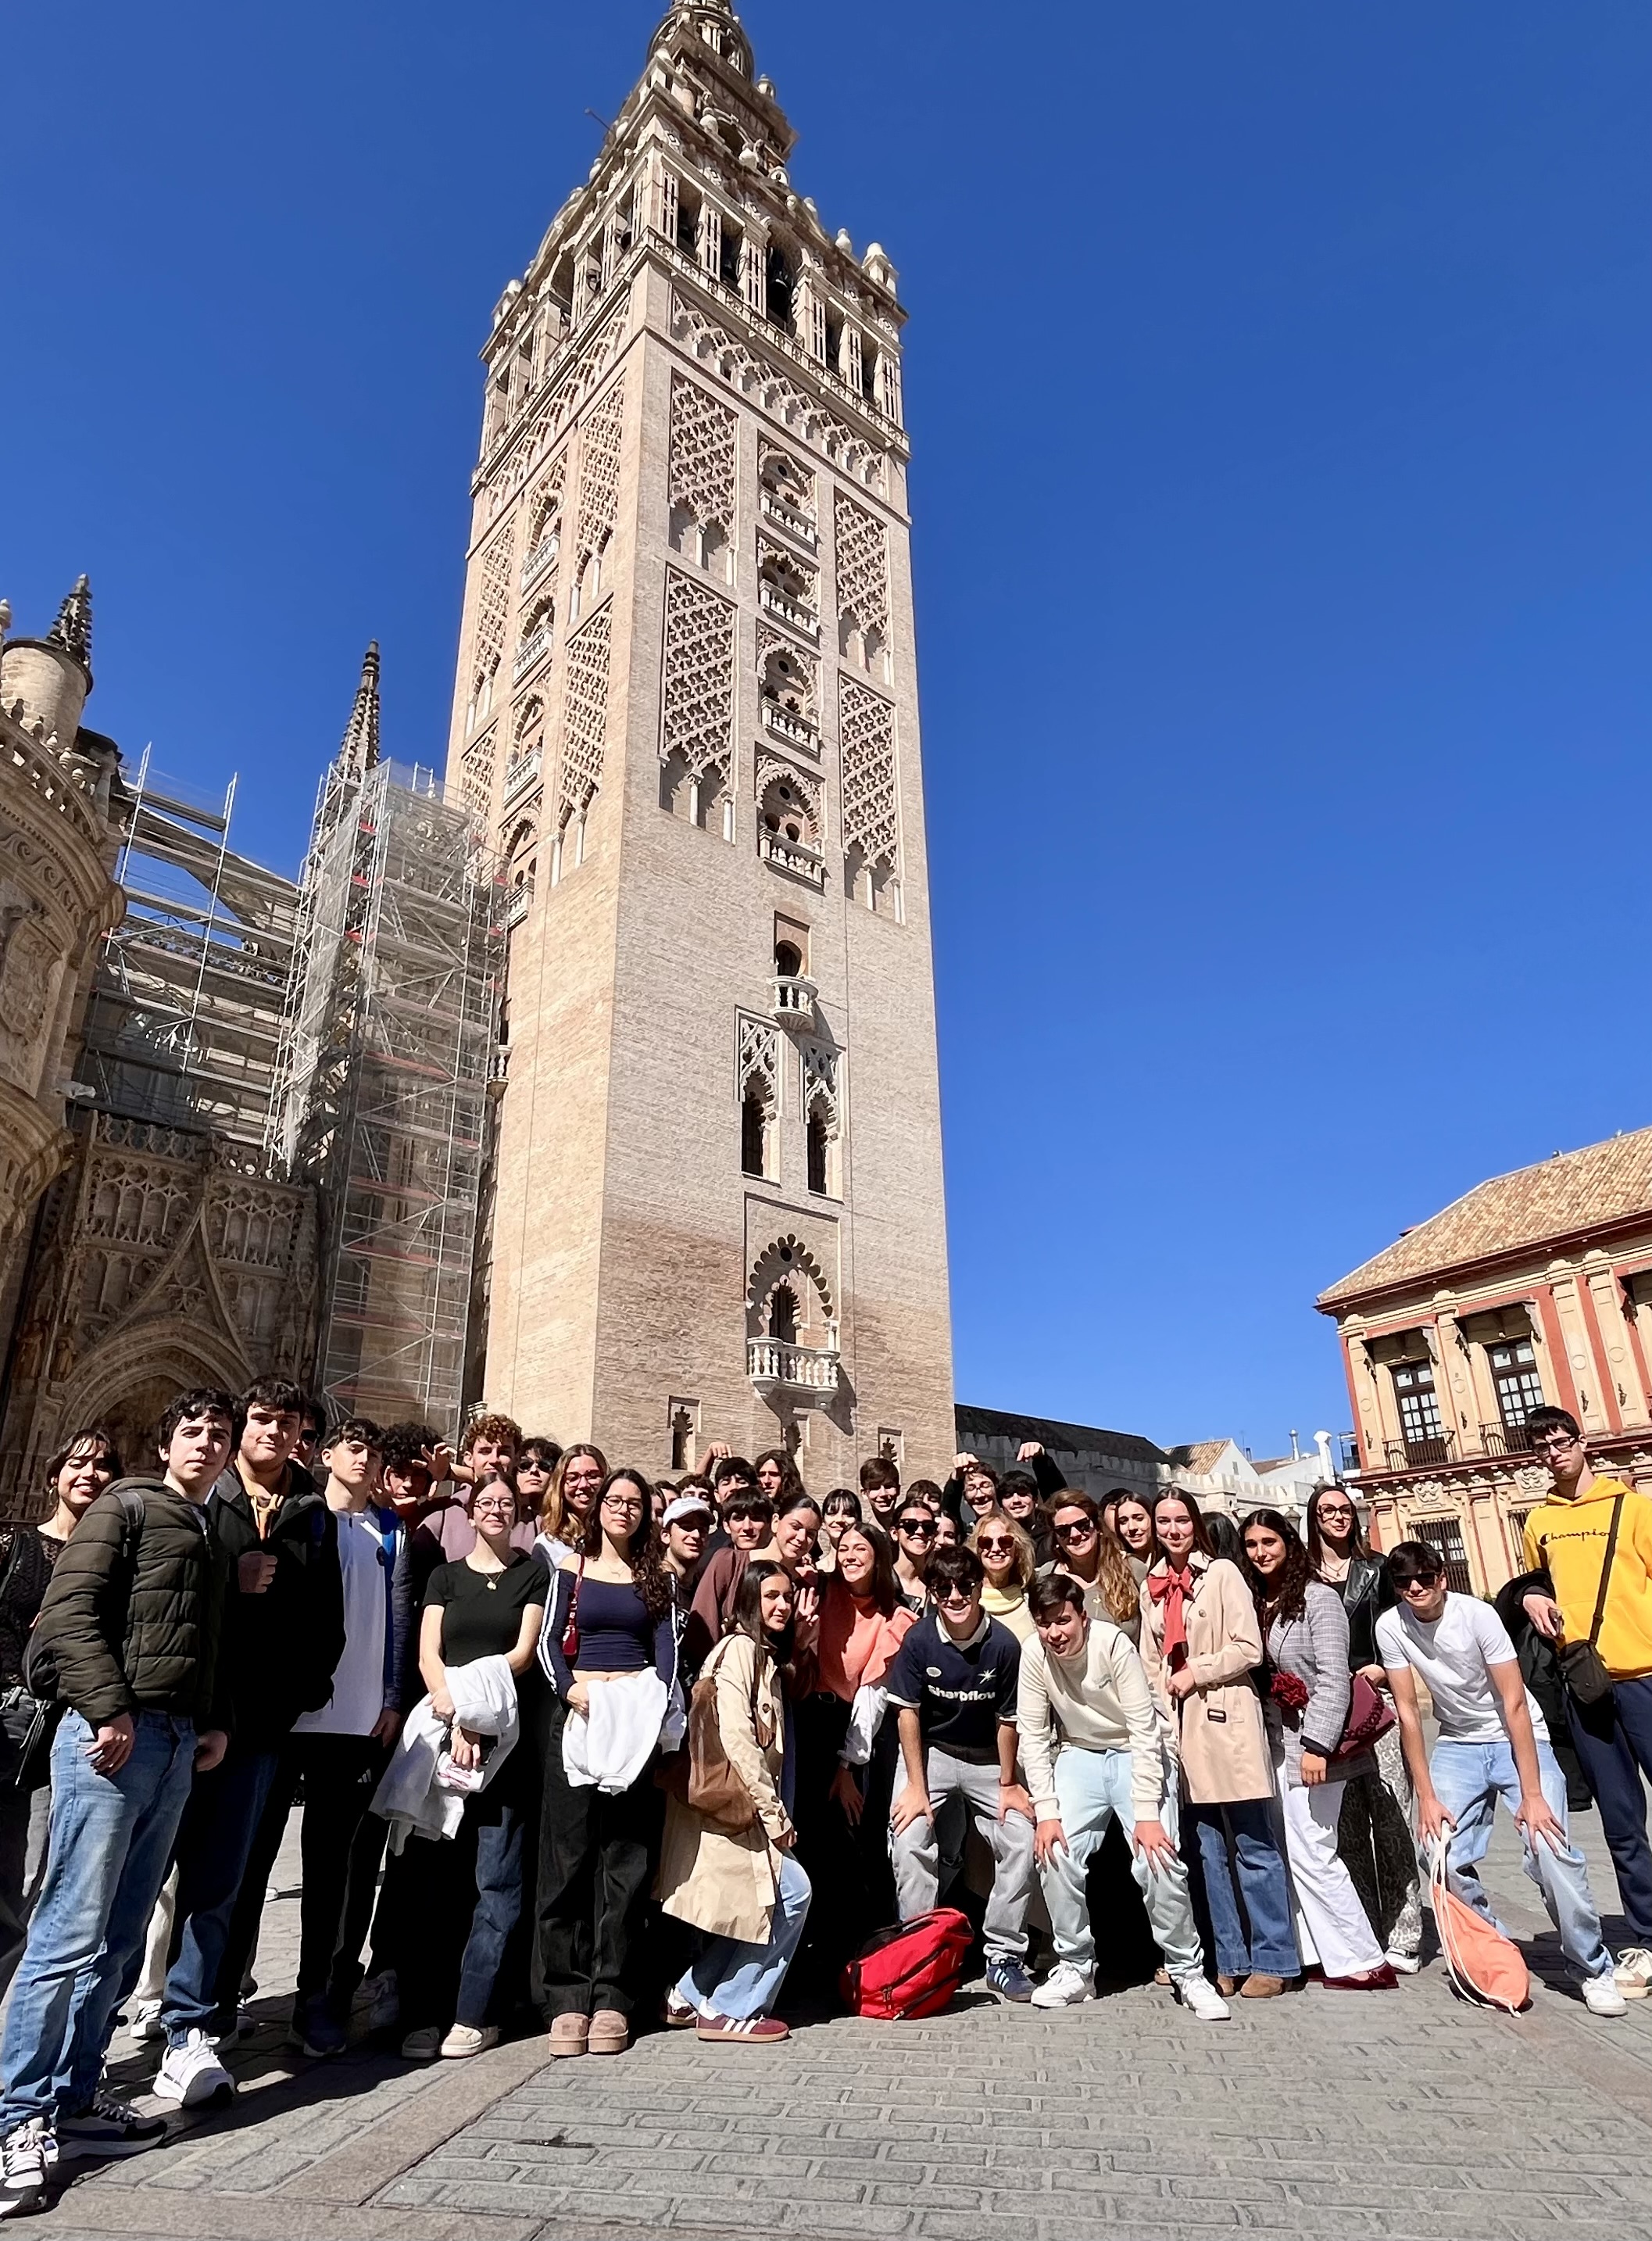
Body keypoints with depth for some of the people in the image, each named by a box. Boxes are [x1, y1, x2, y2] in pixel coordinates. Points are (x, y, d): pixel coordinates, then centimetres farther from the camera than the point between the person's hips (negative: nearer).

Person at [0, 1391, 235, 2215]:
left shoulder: (212, 1543, 20)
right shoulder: (125, 1508, -1)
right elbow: (69, 1611, -11)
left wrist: (215, 1722, 7)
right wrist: (108, 1708, -18)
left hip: (177, 1745, 7)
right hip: (112, 1735, -7)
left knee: (119, 1938, 10)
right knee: (71, 1929, -7)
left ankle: (72, 2097, 19)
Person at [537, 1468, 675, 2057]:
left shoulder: (656, 1578, 12)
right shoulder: (572, 1568, 9)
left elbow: (666, 1645, 5)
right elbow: (549, 1641, 2)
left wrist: (660, 1699, -11)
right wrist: (569, 1688, -14)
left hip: (635, 1716, 1)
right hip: (578, 1712, -1)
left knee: (626, 1854, 1)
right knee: (568, 1852, -2)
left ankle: (612, 1995, 7)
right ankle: (566, 1996, 4)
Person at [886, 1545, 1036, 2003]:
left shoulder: (1003, 1644, -18)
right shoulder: (918, 1639, -17)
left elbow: (1007, 1719, -8)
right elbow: (908, 1712, -11)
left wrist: (1008, 1784, -1)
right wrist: (917, 1787, -12)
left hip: (987, 1758, 1)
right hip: (930, 1751, -1)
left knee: (1022, 1842, -11)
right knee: (909, 1842, -18)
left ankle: (1004, 1957, 4)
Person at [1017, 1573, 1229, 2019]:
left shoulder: (1114, 1644, -27)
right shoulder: (1034, 1654, -17)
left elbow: (1144, 1730, -23)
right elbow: (1033, 1734, -11)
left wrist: (1147, 1813, -24)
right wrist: (1046, 1811, -16)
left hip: (1135, 1754, -3)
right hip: (1078, 1754, 3)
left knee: (1158, 1860, -17)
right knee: (1055, 1852, -13)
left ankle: (1188, 1972, 5)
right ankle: (1076, 1968, 6)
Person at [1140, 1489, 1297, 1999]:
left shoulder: (1222, 1573, -3)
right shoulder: (1152, 1587, 13)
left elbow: (1249, 1649, -8)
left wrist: (1196, 1672, -10)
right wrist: (1161, 1722, 5)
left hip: (1225, 1721, -5)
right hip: (1179, 1727, 5)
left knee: (1254, 1847, 1)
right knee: (1209, 1849, 9)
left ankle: (1272, 1960, 10)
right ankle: (1230, 1959, 17)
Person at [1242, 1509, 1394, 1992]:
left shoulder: (1317, 1598, -9)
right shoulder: (1255, 1603, 11)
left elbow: (1333, 1678, -14)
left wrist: (1317, 1744, -19)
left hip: (1308, 1742, -7)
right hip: (1272, 1744, 7)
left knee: (1310, 1853, -6)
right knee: (1297, 1853, 8)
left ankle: (1363, 1961, 6)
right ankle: (1332, 1955, 17)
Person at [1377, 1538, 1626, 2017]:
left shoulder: (1476, 1615, -24)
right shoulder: (1391, 1627, -16)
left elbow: (1514, 1705, -21)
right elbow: (1408, 1712, -9)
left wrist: (1532, 1794, -23)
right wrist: (1427, 1796, -10)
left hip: (1518, 1739, -3)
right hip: (1458, 1746, 3)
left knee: (1551, 1848, -20)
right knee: (1444, 1856, -13)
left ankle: (1595, 1968, 2)